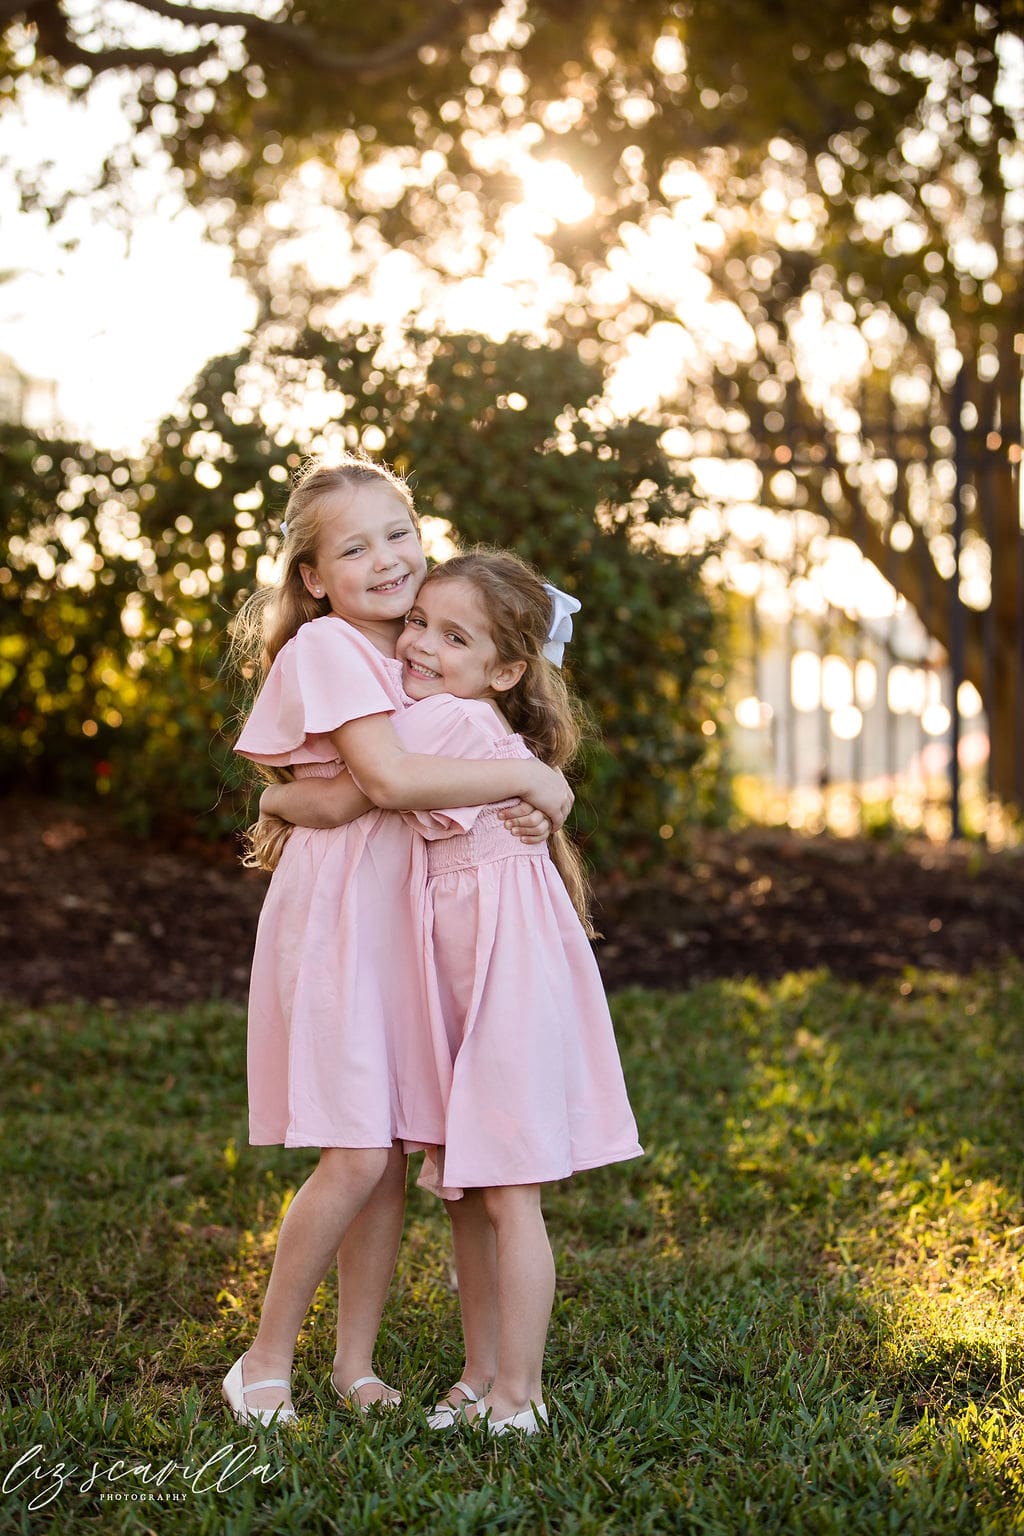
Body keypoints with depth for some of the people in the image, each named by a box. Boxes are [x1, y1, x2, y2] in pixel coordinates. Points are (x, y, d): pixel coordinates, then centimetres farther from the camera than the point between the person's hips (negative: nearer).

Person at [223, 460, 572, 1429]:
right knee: (356, 1157, -11)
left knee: (395, 1156, 7)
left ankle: (355, 1364, 18)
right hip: (337, 915, -7)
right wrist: (528, 777, -16)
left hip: (408, 916, 7)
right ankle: (266, 1360, 5)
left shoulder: (407, 654, 16)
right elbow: (386, 777, -22)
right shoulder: (326, 647, -10)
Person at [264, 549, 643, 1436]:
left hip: (506, 978, -10)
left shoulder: (448, 721, -16)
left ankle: (518, 1397, 2)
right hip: (457, 980, 10)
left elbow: (339, 801, -21)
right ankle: (481, 1377, 24)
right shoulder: (472, 727, 13)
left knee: (506, 1192, -5)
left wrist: (275, 798, -1)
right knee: (462, 1191, 14)